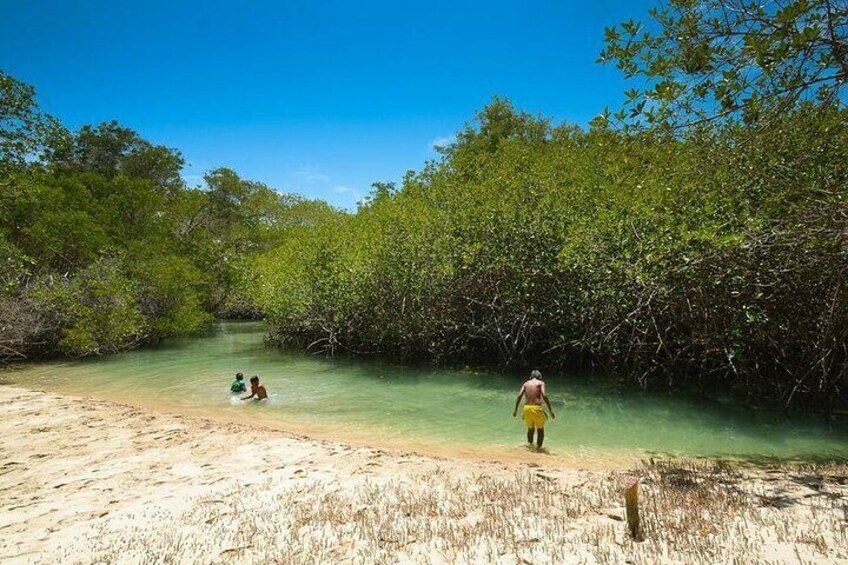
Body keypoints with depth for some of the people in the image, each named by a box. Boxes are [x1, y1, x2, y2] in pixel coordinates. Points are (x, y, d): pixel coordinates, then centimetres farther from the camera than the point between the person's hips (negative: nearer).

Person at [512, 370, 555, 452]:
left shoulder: (526, 383, 15)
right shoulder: (541, 383, 5)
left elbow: (519, 396, 4)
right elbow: (544, 395, -12)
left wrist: (516, 409, 9)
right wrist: (550, 410, -11)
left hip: (527, 408, 4)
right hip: (536, 408, -3)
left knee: (530, 428, 25)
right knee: (540, 429, 14)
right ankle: (538, 447, 5)